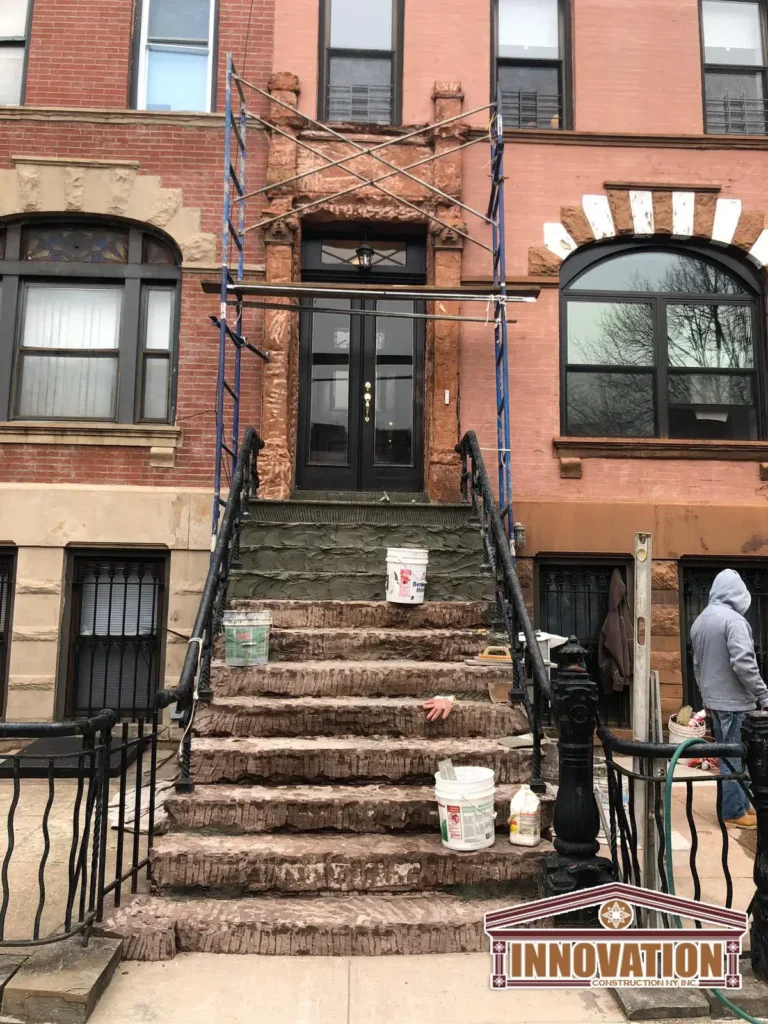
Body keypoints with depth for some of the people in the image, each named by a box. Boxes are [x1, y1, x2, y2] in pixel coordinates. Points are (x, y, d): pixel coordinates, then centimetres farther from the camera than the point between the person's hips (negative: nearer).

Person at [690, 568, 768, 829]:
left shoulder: (699, 621, 10)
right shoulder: (733, 620, -18)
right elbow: (743, 663, -23)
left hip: (714, 699, 8)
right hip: (734, 700, -8)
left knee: (727, 754, 16)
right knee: (733, 756, 0)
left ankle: (739, 803, 27)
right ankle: (734, 812, 7)